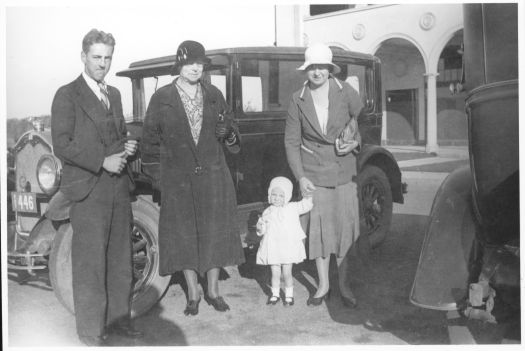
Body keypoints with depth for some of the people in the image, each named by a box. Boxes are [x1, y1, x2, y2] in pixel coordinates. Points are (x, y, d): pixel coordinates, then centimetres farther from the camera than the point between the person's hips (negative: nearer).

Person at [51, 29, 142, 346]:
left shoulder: (114, 94, 17)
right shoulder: (67, 95, -4)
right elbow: (62, 145, -12)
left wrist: (128, 148, 5)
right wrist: (103, 162, -17)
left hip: (119, 187, 7)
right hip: (88, 191, -7)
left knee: (121, 260, 12)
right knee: (90, 264, -2)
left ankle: (119, 318, 25)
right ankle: (91, 332, 9)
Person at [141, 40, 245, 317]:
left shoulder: (214, 95, 6)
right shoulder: (161, 98, -2)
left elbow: (230, 133, 15)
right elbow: (150, 141, 2)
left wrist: (227, 133, -9)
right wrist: (157, 178, -1)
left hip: (213, 177, 2)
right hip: (177, 181, -2)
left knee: (214, 233, 6)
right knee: (184, 236, 5)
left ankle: (213, 290, 23)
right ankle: (193, 295, 19)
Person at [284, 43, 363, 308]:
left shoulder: (345, 92, -2)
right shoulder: (298, 100, -1)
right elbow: (291, 141, 2)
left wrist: (355, 143, -11)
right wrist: (300, 177, -6)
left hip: (344, 172, 0)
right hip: (313, 174, 0)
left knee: (345, 227, 2)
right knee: (318, 228, 3)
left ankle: (343, 284, 18)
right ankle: (323, 285, 18)